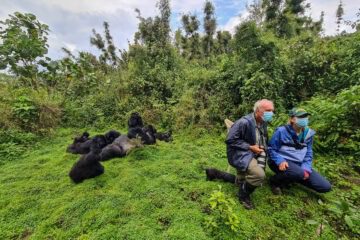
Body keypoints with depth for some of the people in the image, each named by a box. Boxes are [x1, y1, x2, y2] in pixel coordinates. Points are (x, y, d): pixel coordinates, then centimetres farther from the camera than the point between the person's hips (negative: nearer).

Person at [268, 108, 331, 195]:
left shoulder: (308, 133, 5)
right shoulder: (282, 131, -13)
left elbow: (308, 154, 10)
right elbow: (271, 149, -8)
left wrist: (306, 168, -6)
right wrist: (280, 161, -24)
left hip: (299, 164, 6)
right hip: (283, 162, -6)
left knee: (325, 187, -2)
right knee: (299, 173, -37)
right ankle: (275, 181, -8)